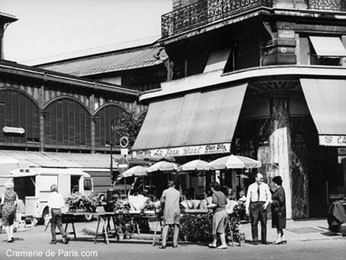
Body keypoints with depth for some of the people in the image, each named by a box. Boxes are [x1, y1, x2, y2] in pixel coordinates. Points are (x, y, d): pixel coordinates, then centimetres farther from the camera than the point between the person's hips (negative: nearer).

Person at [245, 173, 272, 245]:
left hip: (263, 204, 1)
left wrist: (267, 203, -9)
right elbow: (248, 198, 8)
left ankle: (264, 240, 7)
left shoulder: (265, 186, 8)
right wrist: (247, 209, 3)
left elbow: (269, 195, 9)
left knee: (264, 223, 0)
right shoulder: (251, 187, 8)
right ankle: (255, 240, 2)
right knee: (254, 223, -3)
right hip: (254, 204, 0)